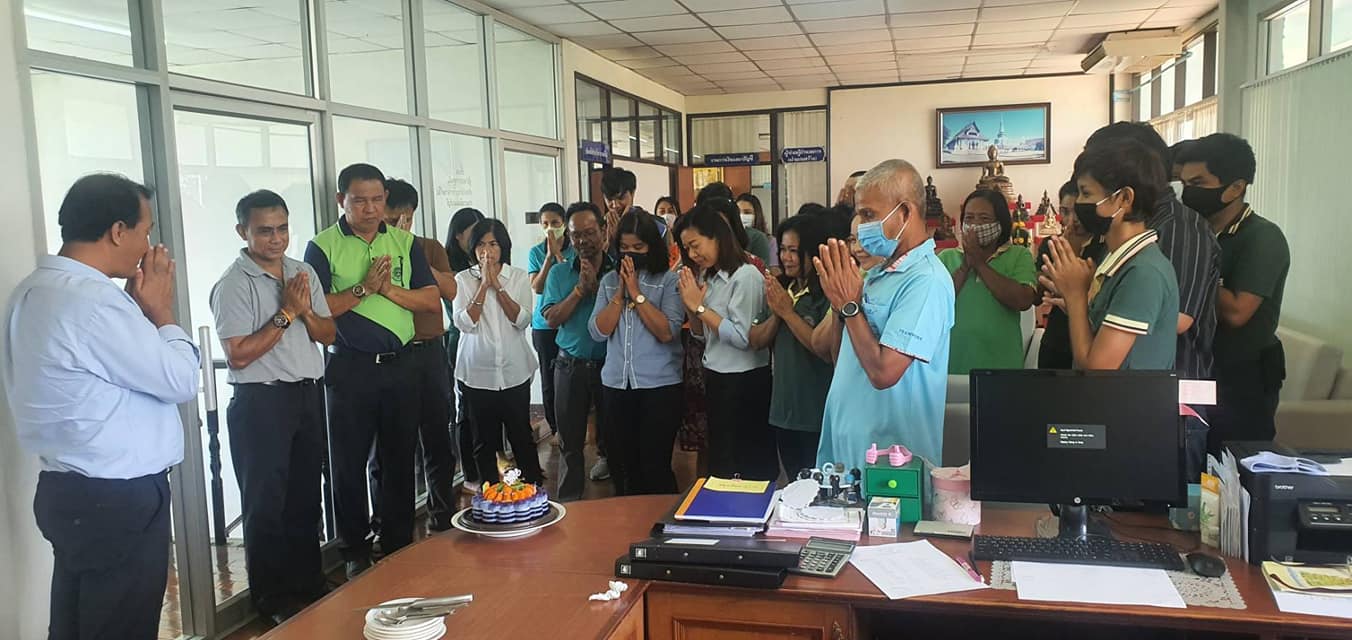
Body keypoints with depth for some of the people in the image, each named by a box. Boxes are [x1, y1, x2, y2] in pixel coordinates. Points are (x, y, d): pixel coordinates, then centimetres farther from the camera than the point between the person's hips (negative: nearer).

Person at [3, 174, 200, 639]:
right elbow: (180, 381, -16)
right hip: (118, 500, -10)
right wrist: (160, 311, -3)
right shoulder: (94, 300, -24)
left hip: (72, 491, 10)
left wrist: (137, 308, 5)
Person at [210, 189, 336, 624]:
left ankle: (309, 586, 30)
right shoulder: (233, 284, -11)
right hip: (260, 402, -6)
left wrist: (305, 311, -11)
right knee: (267, 503, 5)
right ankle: (272, 600, 18)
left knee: (306, 496, 16)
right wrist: (285, 314, -17)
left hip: (307, 395, 6)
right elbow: (238, 356, -17)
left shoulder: (303, 273, 8)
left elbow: (328, 335, 9)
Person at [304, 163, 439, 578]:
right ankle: (355, 551, 20)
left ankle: (399, 545, 24)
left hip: (400, 364, 3)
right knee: (349, 462, 6)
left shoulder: (405, 242, 7)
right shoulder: (323, 246, -2)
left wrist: (389, 288, -12)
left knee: (399, 458, 11)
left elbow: (432, 300, 2)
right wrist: (364, 288, -18)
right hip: (350, 368, -3)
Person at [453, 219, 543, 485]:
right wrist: (484, 284, -12)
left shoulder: (519, 277, 3)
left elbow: (522, 320, -8)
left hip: (515, 371, 0)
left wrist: (498, 285, -12)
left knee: (521, 434, 8)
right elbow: (465, 323, -11)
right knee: (484, 440, 7)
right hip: (477, 373, 0)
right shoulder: (463, 279, 0)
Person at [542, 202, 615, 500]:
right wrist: (580, 289, -11)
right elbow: (552, 318, -4)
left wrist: (596, 287, -15)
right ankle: (568, 504, 21)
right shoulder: (559, 274, 6)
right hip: (570, 366, 2)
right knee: (570, 441, 10)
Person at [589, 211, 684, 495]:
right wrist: (621, 292, -8)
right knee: (622, 466, 11)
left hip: (659, 385, -4)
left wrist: (636, 292, -12)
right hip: (616, 385, 4)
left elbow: (667, 332, -14)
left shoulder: (669, 280, -3)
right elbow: (598, 331, -1)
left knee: (655, 467, -1)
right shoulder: (609, 281, 9)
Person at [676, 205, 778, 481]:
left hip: (744, 383, -9)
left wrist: (700, 306, -17)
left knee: (752, 469, 1)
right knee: (719, 461, 19)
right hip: (716, 378, 9)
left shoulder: (746, 275, -16)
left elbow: (742, 337, -24)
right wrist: (690, 305, -3)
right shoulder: (708, 277, 9)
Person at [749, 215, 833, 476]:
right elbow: (756, 340, 9)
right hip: (783, 410, 7)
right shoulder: (781, 288, 8)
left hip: (817, 417, -7)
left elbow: (828, 351, -24)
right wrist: (775, 314, -10)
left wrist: (788, 312, -18)